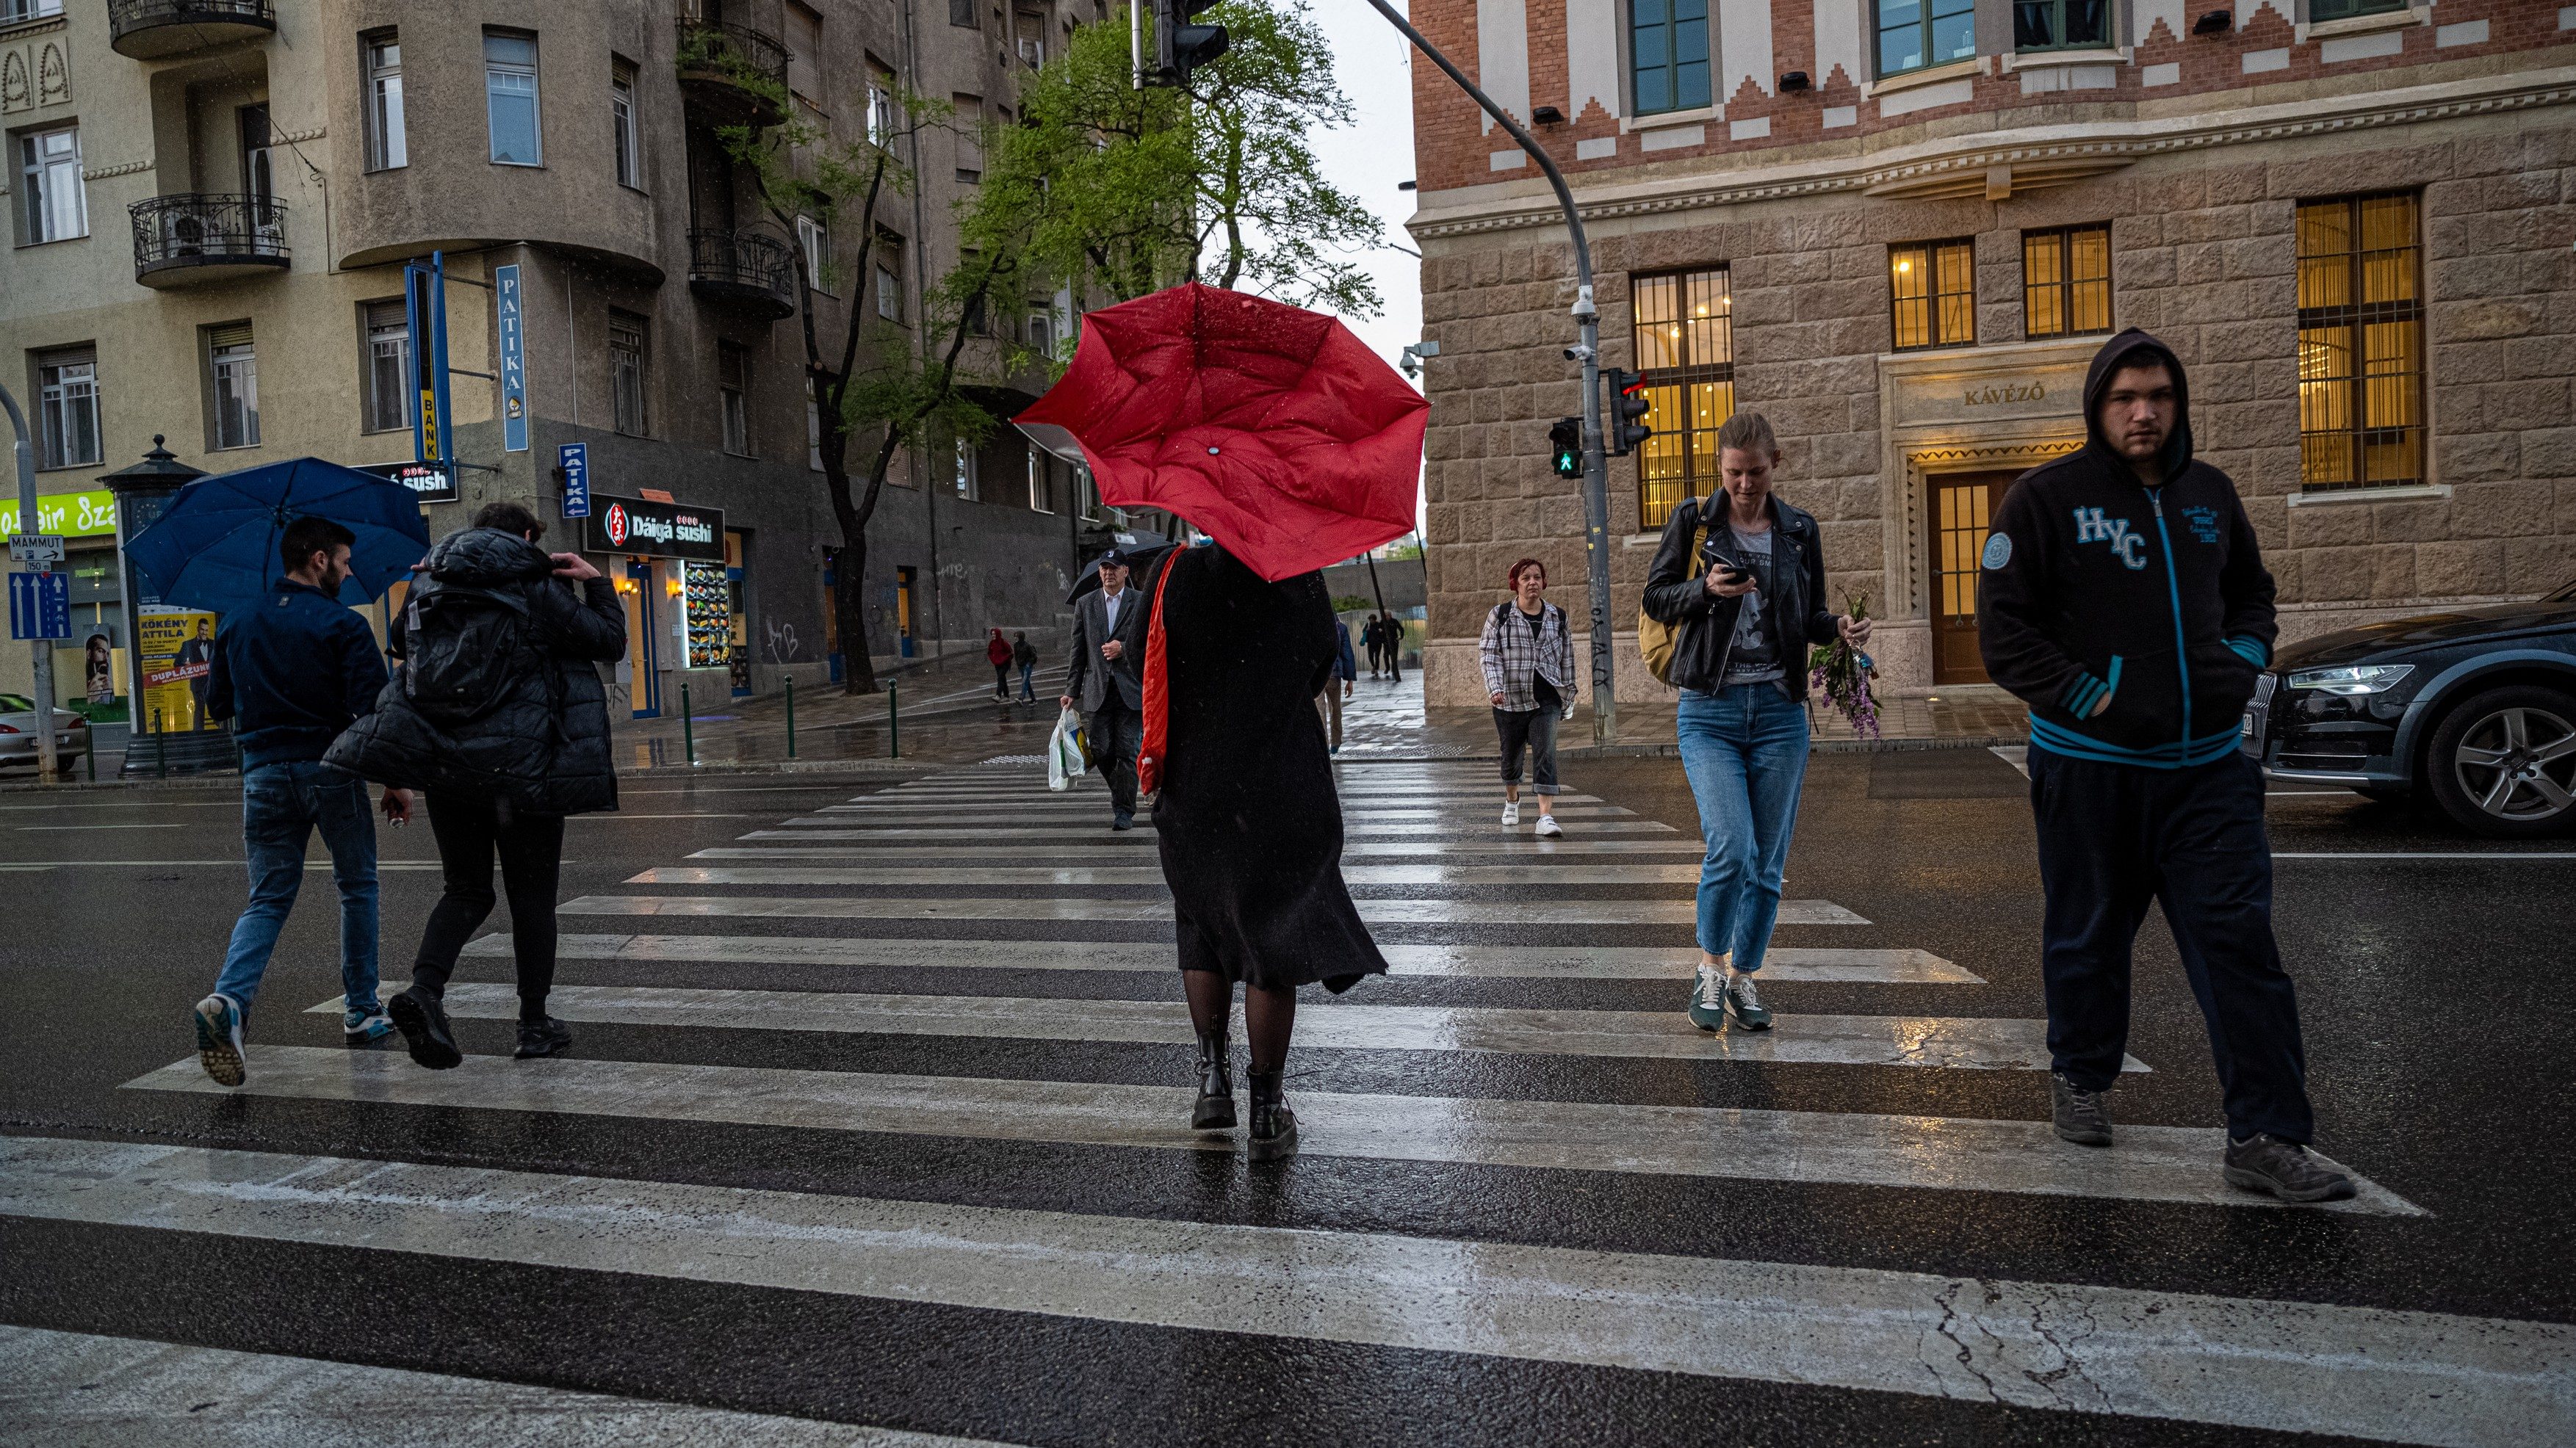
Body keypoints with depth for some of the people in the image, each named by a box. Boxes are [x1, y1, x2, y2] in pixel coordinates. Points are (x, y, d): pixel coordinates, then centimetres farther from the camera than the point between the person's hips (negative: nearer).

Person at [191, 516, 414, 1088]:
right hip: (331, 771, -4)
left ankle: (229, 999, -17)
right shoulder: (343, 625, -9)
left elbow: (218, 703, 14)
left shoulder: (239, 625, 9)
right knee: (358, 889, 12)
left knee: (269, 898, 7)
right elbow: (373, 706, -15)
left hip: (264, 775, 4)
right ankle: (362, 1010, 16)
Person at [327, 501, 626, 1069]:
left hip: (446, 766, 4)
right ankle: (534, 1023, 13)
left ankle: (425, 987, -8)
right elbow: (611, 643, 3)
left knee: (467, 889, 16)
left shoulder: (428, 591, 11)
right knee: (531, 894, 7)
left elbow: (411, 662, 20)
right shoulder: (538, 590, -4)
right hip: (520, 765, -4)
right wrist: (597, 584, 11)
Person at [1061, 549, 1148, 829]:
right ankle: (1120, 792, 27)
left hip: (1131, 688, -3)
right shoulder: (1085, 604, 12)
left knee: (1126, 750, -5)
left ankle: (1124, 811, 2)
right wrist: (1072, 690, 6)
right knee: (1101, 751, 0)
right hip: (1099, 689, 3)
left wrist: (1124, 648, -13)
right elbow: (1078, 651, 11)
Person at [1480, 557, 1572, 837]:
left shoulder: (1558, 617, 8)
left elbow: (1567, 658, 14)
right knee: (1511, 754, 14)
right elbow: (1488, 654, -5)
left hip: (1546, 700, 0)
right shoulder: (1500, 615, 0)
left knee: (1545, 755, -13)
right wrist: (1495, 688, -18)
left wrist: (1568, 694, 14)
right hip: (1510, 699, 0)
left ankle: (1546, 816, -18)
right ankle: (1512, 800, 42)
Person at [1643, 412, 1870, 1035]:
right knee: (1731, 848, -15)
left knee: (1767, 860, 6)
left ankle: (1743, 977, 23)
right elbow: (1655, 596, 4)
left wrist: (1840, 627, -6)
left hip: (1779, 710, 3)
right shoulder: (1693, 521, 3)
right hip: (1709, 710, -3)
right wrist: (1706, 589, -15)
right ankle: (1710, 968, 8)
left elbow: (1809, 616, 16)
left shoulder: (1799, 531, 10)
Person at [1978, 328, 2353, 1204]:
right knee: (2087, 938, 11)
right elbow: (2003, 633, -8)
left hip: (2204, 767, 4)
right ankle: (2080, 1078, 35)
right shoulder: (2048, 497, -5)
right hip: (2089, 765, -3)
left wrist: (2244, 658, 6)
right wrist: (2089, 697, -15)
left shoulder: (2210, 494, 11)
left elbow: (2251, 593, 26)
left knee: (2240, 940, -4)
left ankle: (2265, 1137, 1)